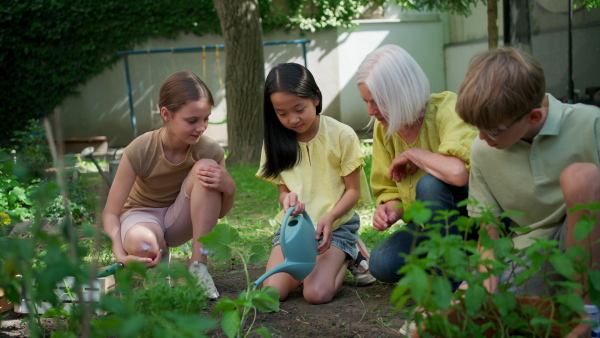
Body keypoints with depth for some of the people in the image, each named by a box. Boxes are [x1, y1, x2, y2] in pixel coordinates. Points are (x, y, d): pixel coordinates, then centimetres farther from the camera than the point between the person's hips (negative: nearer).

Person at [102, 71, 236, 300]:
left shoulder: (210, 150, -19)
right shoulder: (140, 151, -26)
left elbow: (220, 212, -5)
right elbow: (110, 213, -19)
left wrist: (228, 187, -29)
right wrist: (121, 256, -38)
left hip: (179, 219, 3)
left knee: (206, 168, -28)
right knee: (141, 244, -42)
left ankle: (198, 266, -22)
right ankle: (160, 258, 0)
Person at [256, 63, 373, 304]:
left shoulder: (342, 135, -9)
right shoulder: (276, 141, 1)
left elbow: (353, 190, -5)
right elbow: (282, 191, 5)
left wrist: (330, 217, -24)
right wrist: (288, 199, -21)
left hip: (336, 224, -3)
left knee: (317, 293, -24)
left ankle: (346, 258, 8)